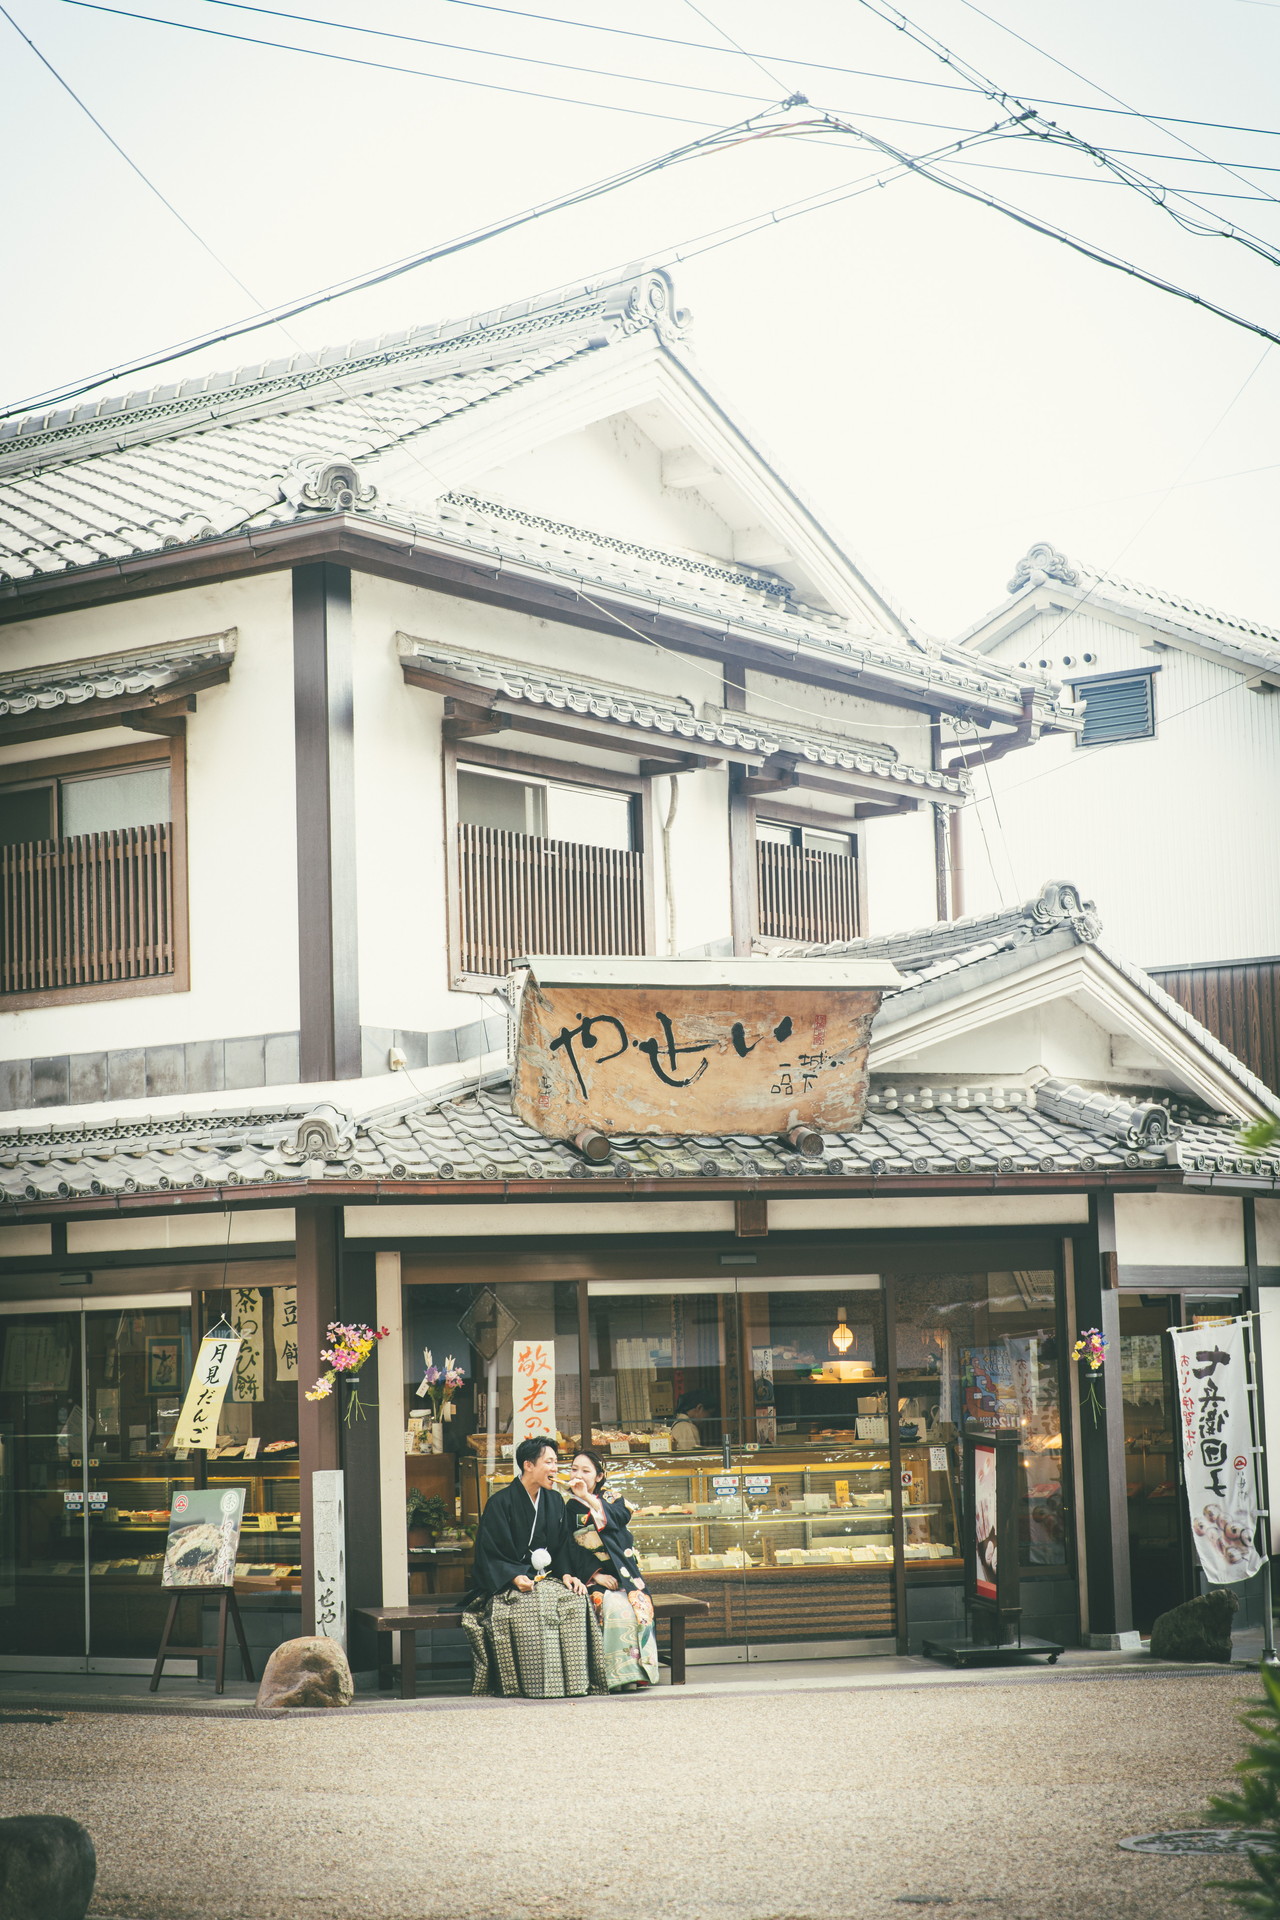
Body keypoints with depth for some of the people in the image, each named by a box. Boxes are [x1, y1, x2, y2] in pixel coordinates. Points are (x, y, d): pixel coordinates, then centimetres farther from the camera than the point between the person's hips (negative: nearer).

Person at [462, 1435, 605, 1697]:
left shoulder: (554, 1501, 13)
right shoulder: (501, 1503, -5)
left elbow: (563, 1547, 14)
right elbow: (488, 1554, -8)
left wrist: (566, 1574, -6)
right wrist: (515, 1578, -23)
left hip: (548, 1577, 5)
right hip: (507, 1582, -5)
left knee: (576, 1600, -25)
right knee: (535, 1605, -36)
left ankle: (575, 1680, -23)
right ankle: (537, 1684, -31)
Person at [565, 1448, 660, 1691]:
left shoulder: (610, 1498, 12)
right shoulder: (567, 1508, 9)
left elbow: (622, 1516, -13)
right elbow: (569, 1552, 0)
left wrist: (587, 1498, -25)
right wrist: (595, 1575, -14)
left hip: (623, 1576, 2)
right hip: (590, 1578, -2)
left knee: (638, 1605, -30)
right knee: (615, 1606, -32)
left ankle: (639, 1669, -27)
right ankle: (617, 1675, -32)